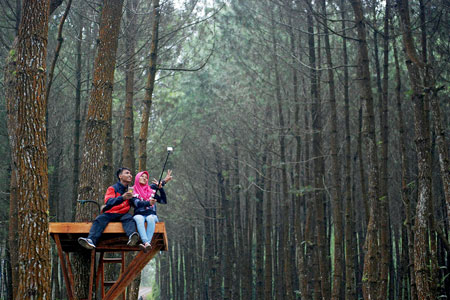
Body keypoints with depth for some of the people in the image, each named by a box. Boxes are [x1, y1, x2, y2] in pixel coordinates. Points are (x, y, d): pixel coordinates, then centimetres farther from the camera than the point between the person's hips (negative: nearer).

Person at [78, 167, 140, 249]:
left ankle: (132, 237, -62)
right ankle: (91, 240, -52)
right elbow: (108, 202, -13)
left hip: (123, 214, 1)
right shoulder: (112, 188, 6)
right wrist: (122, 197, -30)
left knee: (129, 218, -33)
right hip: (109, 214, -1)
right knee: (100, 219, -30)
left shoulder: (131, 190, 19)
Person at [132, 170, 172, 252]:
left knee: (150, 218, -34)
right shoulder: (133, 191, 11)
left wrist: (160, 188, 1)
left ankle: (147, 243, -53)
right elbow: (137, 203, -8)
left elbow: (164, 201, 12)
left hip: (151, 214, 1)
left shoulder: (151, 190, 19)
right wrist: (148, 203, -26)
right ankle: (147, 243, -55)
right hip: (139, 214, -1)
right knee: (139, 219, -36)